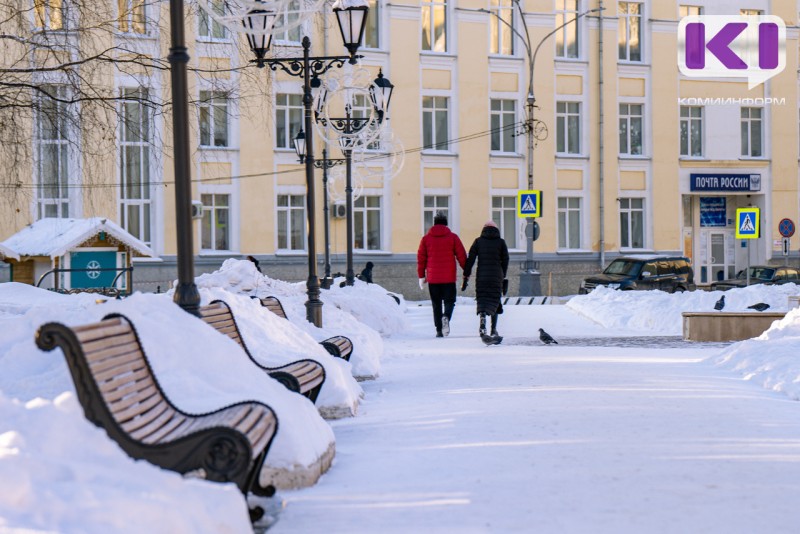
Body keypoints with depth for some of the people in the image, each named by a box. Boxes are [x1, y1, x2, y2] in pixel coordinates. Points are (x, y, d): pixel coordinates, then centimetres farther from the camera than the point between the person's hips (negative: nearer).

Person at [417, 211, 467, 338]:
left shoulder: (426, 238, 4)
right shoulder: (452, 237, 0)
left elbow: (421, 258, 6)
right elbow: (462, 256, 0)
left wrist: (421, 276, 12)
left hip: (433, 278, 1)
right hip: (449, 278, -1)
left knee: (436, 304, 10)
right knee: (449, 301, 7)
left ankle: (439, 330, 7)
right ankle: (446, 317, -24)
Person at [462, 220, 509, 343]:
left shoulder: (478, 241, 7)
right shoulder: (501, 242, 8)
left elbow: (470, 259, 2)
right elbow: (505, 261, 6)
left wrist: (466, 277, 3)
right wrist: (504, 279, 11)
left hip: (481, 276, 0)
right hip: (497, 276, 0)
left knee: (482, 301, -4)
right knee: (494, 301, 12)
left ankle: (483, 326, -30)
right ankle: (493, 331, 9)